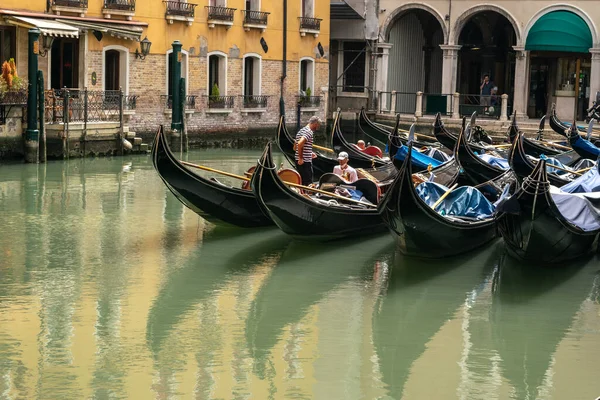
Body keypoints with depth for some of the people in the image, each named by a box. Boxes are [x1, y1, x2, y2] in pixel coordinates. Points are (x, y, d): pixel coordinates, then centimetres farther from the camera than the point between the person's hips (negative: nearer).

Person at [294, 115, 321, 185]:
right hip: (305, 162, -9)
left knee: (300, 182, 13)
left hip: (299, 161, 9)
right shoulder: (309, 132, -13)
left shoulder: (301, 131, 17)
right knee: (308, 183, -5)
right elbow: (300, 143, -28)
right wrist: (301, 158, -21)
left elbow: (295, 147, 22)